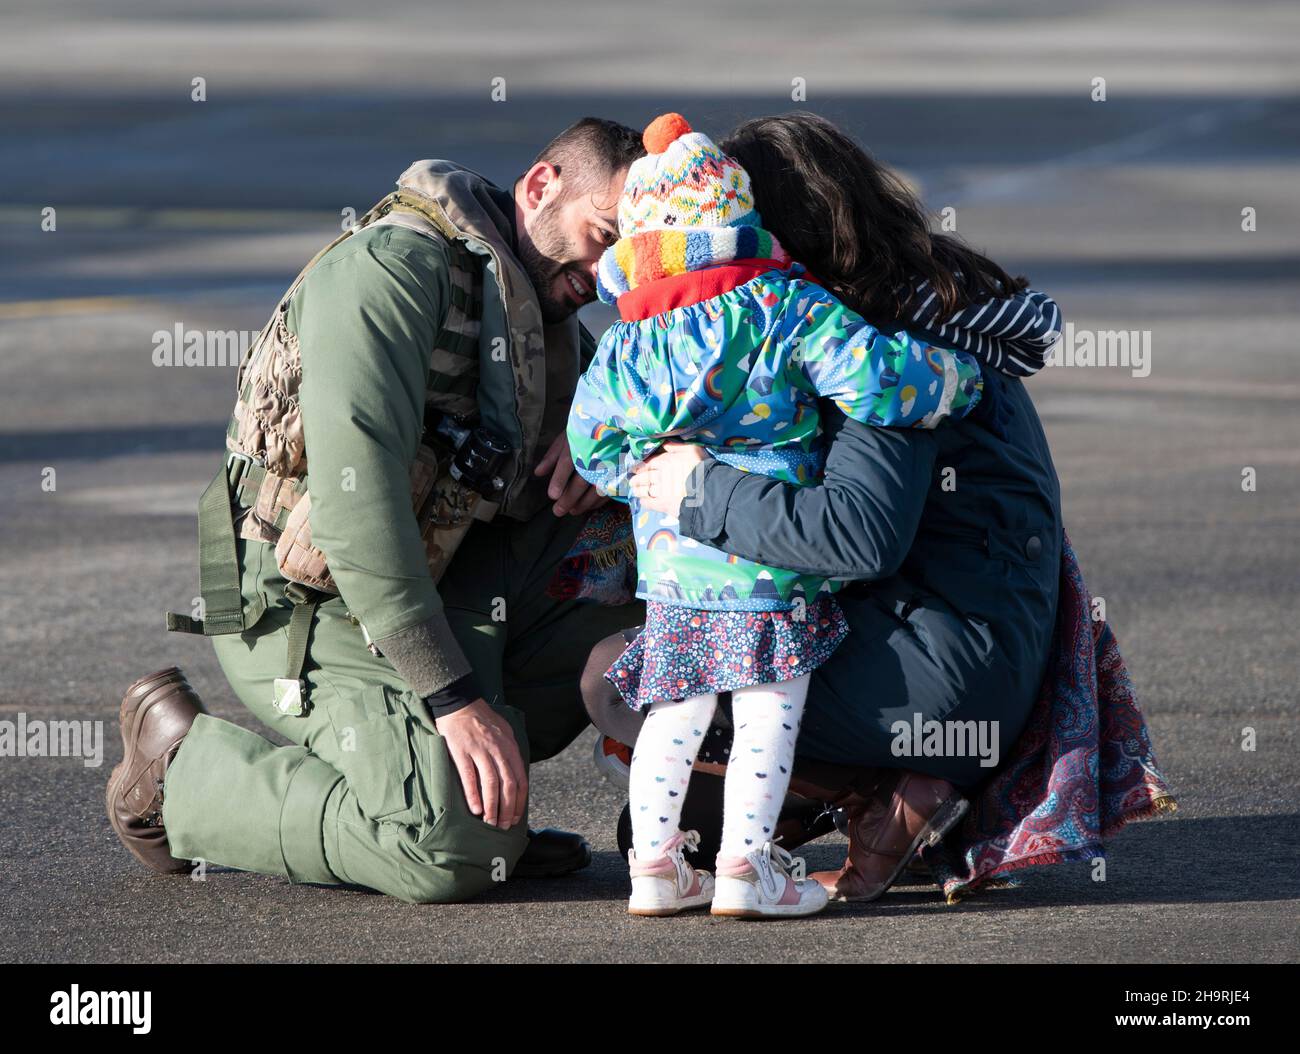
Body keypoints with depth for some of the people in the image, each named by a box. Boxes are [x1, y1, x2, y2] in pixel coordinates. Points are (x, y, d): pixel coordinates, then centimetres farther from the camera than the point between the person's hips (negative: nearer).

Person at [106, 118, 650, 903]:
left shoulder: (540, 306, 12)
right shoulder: (396, 268, -17)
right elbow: (354, 491, -27)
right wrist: (454, 696, -31)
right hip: (315, 612, -9)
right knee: (458, 852, -26)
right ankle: (180, 763, -4)